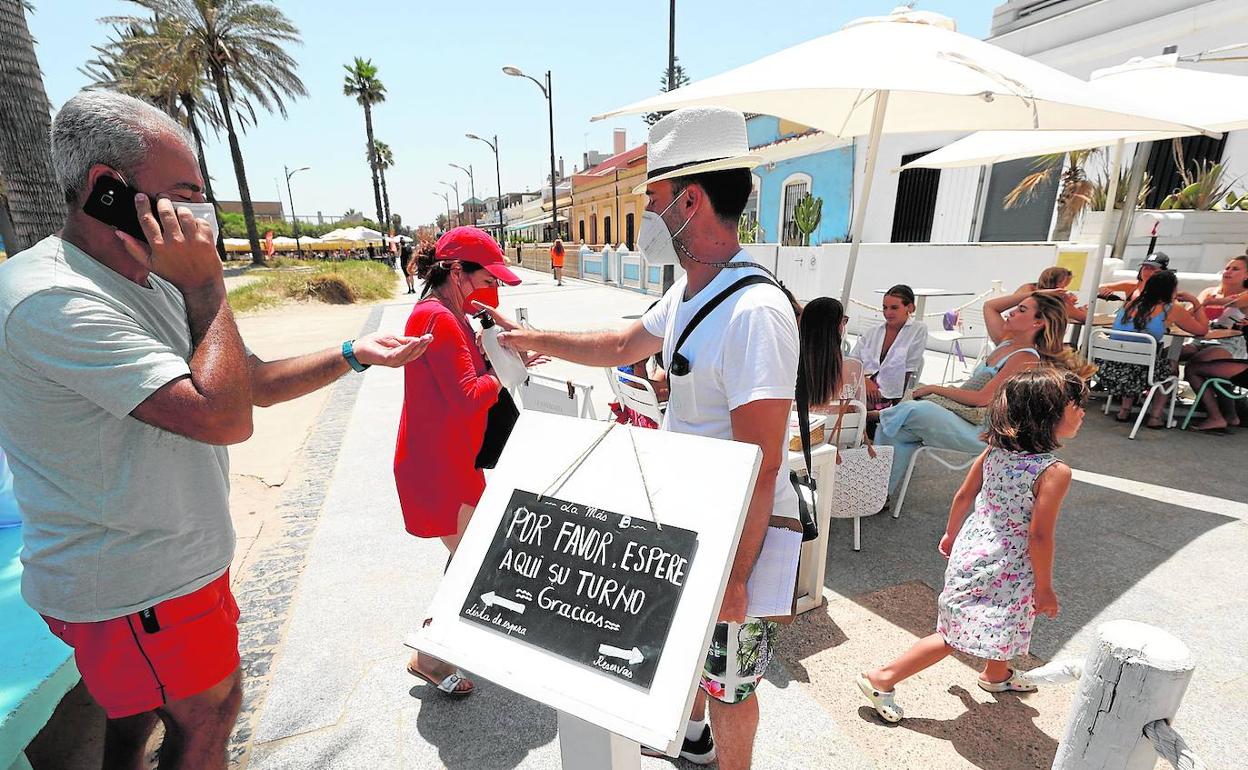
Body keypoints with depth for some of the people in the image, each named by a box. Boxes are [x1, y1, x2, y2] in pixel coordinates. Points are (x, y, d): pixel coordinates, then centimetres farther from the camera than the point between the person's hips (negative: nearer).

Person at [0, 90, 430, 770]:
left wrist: (354, 354, 0)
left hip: (172, 560, 9)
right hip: (136, 591, -8)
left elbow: (245, 381, 9)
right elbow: (224, 417, -33)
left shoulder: (147, 283, 6)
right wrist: (206, 288, -23)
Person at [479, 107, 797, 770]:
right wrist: (533, 337, 19)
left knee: (727, 682, 16)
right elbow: (621, 347, 15)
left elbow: (761, 466, -29)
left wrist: (734, 577, -22)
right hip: (688, 517, 10)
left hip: (738, 537, -9)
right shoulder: (687, 291, 1)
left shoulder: (753, 313, -30)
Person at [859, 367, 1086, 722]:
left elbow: (963, 496, 5)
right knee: (954, 638, 4)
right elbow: (1039, 536, -21)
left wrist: (951, 535, 21)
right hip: (1003, 571, -7)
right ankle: (881, 679, 8)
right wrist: (1044, 588, -7)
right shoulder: (1055, 472, -22)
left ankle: (996, 675, 56)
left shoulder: (995, 449, -3)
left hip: (972, 550, 7)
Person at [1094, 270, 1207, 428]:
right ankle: (1155, 417, 25)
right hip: (1135, 376, -4)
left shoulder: (1132, 303, 11)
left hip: (1108, 372, 5)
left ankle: (1124, 410, 30)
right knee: (1171, 364, 28)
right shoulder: (1172, 309, -2)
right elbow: (1203, 330, 13)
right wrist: (1195, 302, 21)